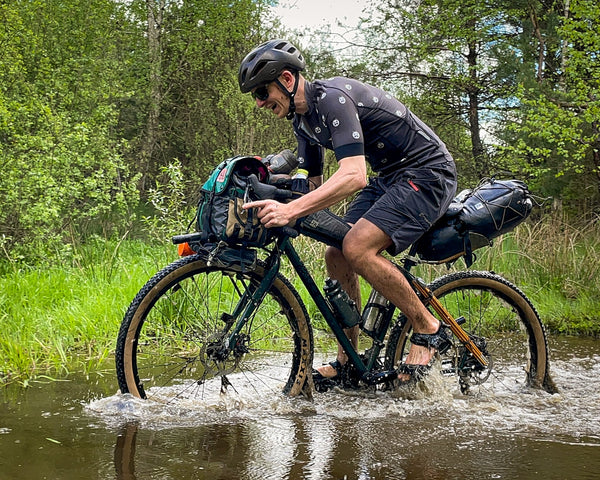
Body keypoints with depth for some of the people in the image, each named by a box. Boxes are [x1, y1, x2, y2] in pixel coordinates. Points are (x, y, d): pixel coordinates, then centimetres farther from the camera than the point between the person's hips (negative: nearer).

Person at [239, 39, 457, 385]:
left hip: (428, 173, -10)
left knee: (357, 248, -25)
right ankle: (347, 364, 10)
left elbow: (353, 176, -37)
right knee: (336, 256, 0)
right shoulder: (303, 118, 7)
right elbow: (314, 184, 16)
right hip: (389, 178, 10)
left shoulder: (332, 98, -24)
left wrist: (289, 210, -45)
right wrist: (265, 200, 2)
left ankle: (428, 329, -9)